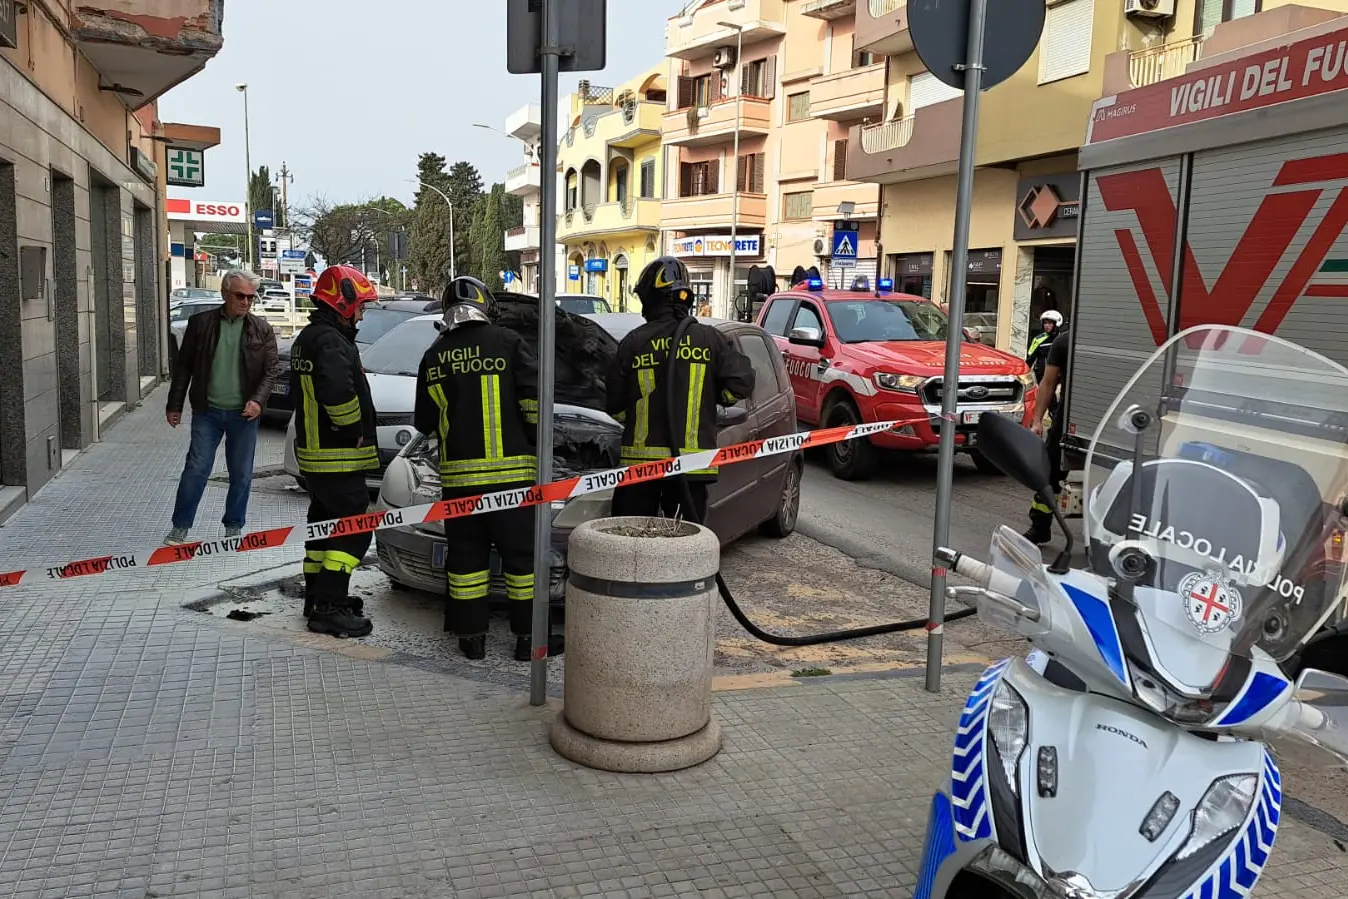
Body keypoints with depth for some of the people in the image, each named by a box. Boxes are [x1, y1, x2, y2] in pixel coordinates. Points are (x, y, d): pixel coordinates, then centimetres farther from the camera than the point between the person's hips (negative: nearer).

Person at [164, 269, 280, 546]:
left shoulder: (262, 330, 1)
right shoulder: (201, 323, 1)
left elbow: (271, 370, 1)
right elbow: (183, 366, 5)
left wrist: (258, 400, -15)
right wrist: (175, 405, 4)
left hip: (243, 413, 1)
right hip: (207, 411, -1)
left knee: (241, 473, 8)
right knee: (196, 469, 0)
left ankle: (233, 527, 22)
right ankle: (180, 527, 11)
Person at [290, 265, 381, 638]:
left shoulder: (307, 338, 16)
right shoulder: (331, 341, -19)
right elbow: (338, 391, -36)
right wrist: (354, 427, -20)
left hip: (313, 454, 11)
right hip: (338, 458, -11)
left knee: (325, 524, 19)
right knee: (353, 530, -7)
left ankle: (318, 597, 29)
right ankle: (329, 608, -6)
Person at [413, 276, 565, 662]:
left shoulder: (434, 357, 8)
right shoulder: (507, 343, -4)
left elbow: (425, 423, 14)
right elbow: (535, 399, -9)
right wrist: (537, 439, 7)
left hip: (458, 474, 3)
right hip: (510, 470, -3)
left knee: (466, 555, 11)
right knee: (521, 553, 4)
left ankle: (471, 637, 15)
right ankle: (528, 637, 9)